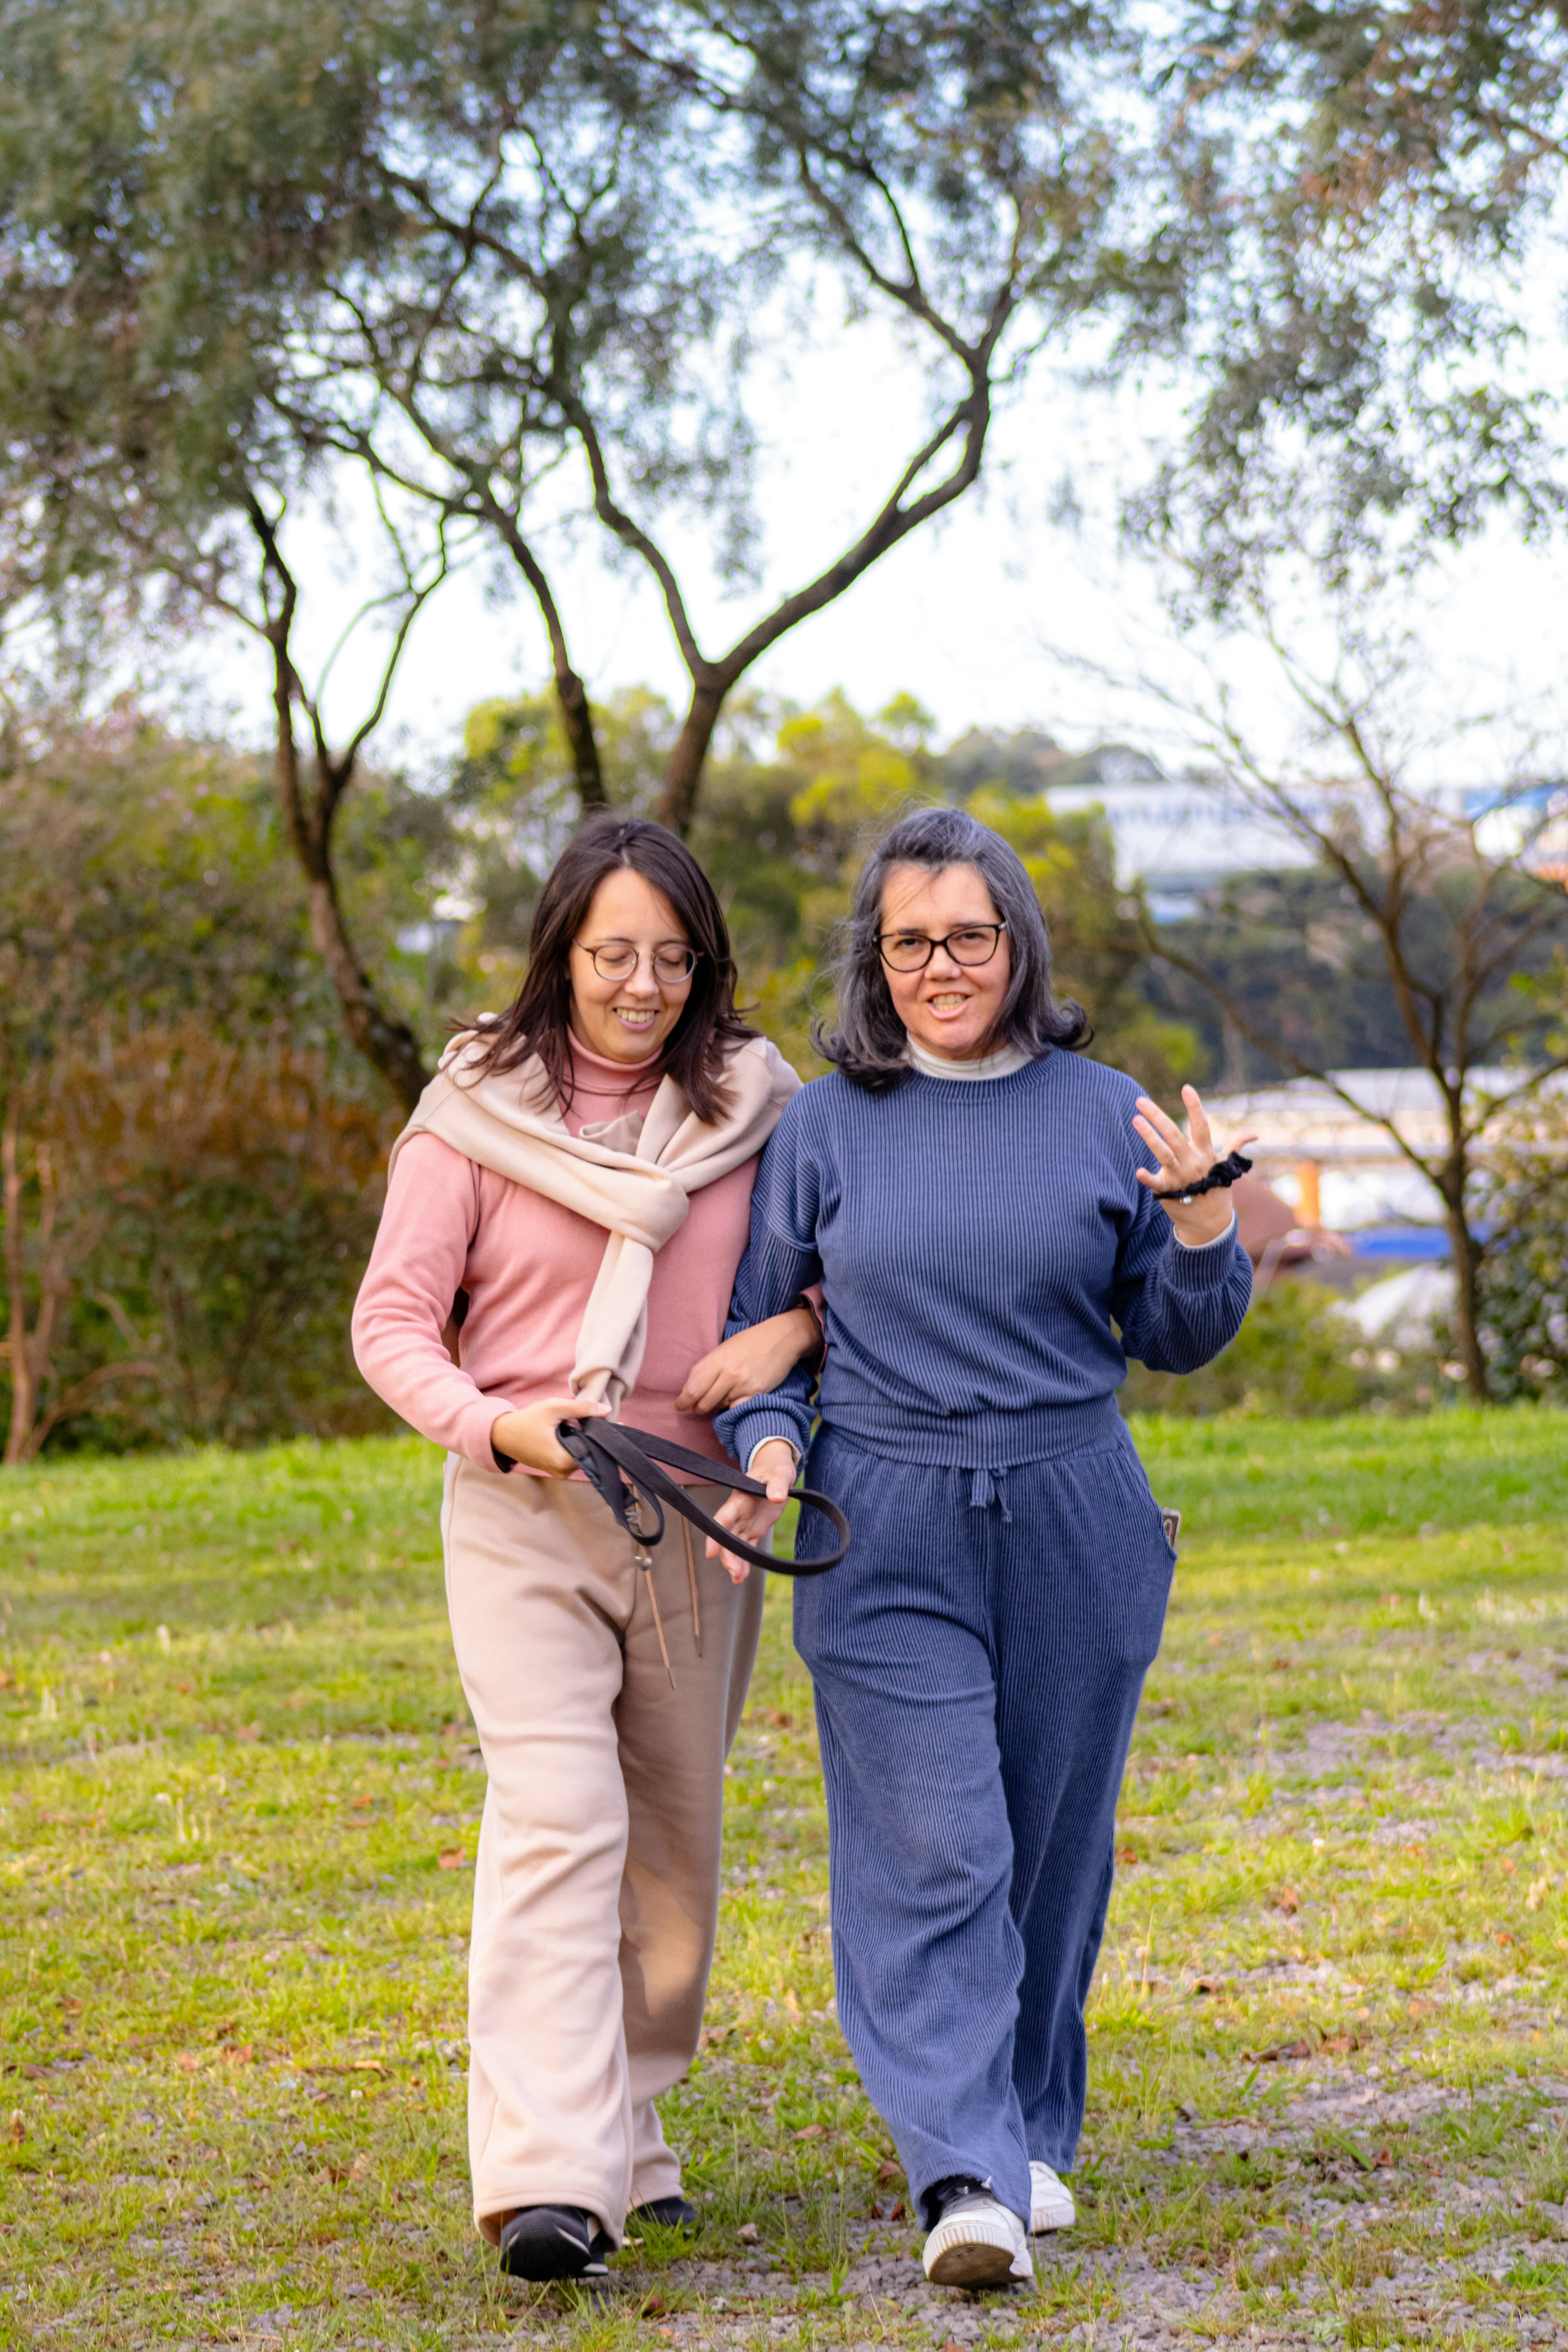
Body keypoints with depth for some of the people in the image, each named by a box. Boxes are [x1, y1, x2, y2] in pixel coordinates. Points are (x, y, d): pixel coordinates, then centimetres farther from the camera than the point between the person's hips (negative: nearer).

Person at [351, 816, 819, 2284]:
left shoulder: (754, 1104, 4)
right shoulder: (477, 1114, -3)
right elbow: (392, 1322, -4)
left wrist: (795, 1325, -10)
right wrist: (492, 1424, -22)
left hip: (697, 1518, 3)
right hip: (523, 1511, -3)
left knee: (671, 1837, 11)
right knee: (557, 1820, -17)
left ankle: (626, 2133, 29)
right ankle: (546, 2181, -23)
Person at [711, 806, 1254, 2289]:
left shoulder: (1103, 1117, 5)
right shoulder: (824, 1129, 3)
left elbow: (1174, 1342, 10)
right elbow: (762, 1323, 11)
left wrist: (1204, 1230, -8)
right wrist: (768, 1445, -7)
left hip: (1075, 1527, 2)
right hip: (885, 1537, -1)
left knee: (1051, 1848, 10)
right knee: (929, 1858, -9)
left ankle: (1033, 2131, 26)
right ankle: (965, 2179, -12)